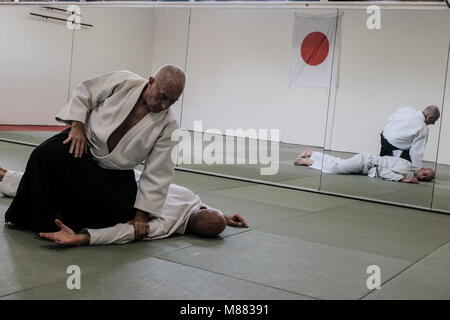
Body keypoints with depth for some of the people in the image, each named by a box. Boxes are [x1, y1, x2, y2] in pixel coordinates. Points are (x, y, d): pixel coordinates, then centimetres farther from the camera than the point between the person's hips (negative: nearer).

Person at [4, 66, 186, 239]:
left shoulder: (168, 126, -14)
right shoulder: (122, 81, -15)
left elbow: (158, 174, -13)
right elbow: (83, 93, -3)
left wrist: (142, 215, -13)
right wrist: (77, 126, -16)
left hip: (115, 174, 2)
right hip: (83, 141, -1)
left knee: (119, 212, -18)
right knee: (46, 156, -29)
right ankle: (39, 218, -10)